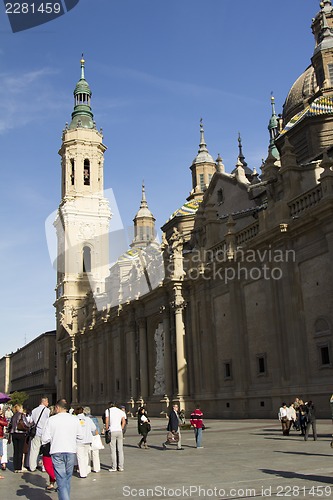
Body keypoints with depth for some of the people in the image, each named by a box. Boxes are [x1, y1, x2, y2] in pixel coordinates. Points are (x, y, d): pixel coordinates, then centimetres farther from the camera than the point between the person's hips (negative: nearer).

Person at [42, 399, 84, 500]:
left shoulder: (51, 420, -6)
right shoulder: (75, 419, 1)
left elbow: (45, 438, -7)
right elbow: (81, 436, 6)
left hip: (57, 452, -3)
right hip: (71, 451, 3)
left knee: (61, 480, -2)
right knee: (68, 478, 18)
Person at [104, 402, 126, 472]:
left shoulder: (108, 410, 3)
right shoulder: (121, 411, 14)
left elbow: (107, 422, -4)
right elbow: (123, 422, 7)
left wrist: (107, 430, 4)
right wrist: (121, 429, 12)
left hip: (112, 431, -3)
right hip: (119, 431, 3)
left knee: (113, 450, 0)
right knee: (120, 450, 6)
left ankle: (114, 467, 2)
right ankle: (121, 467, 7)